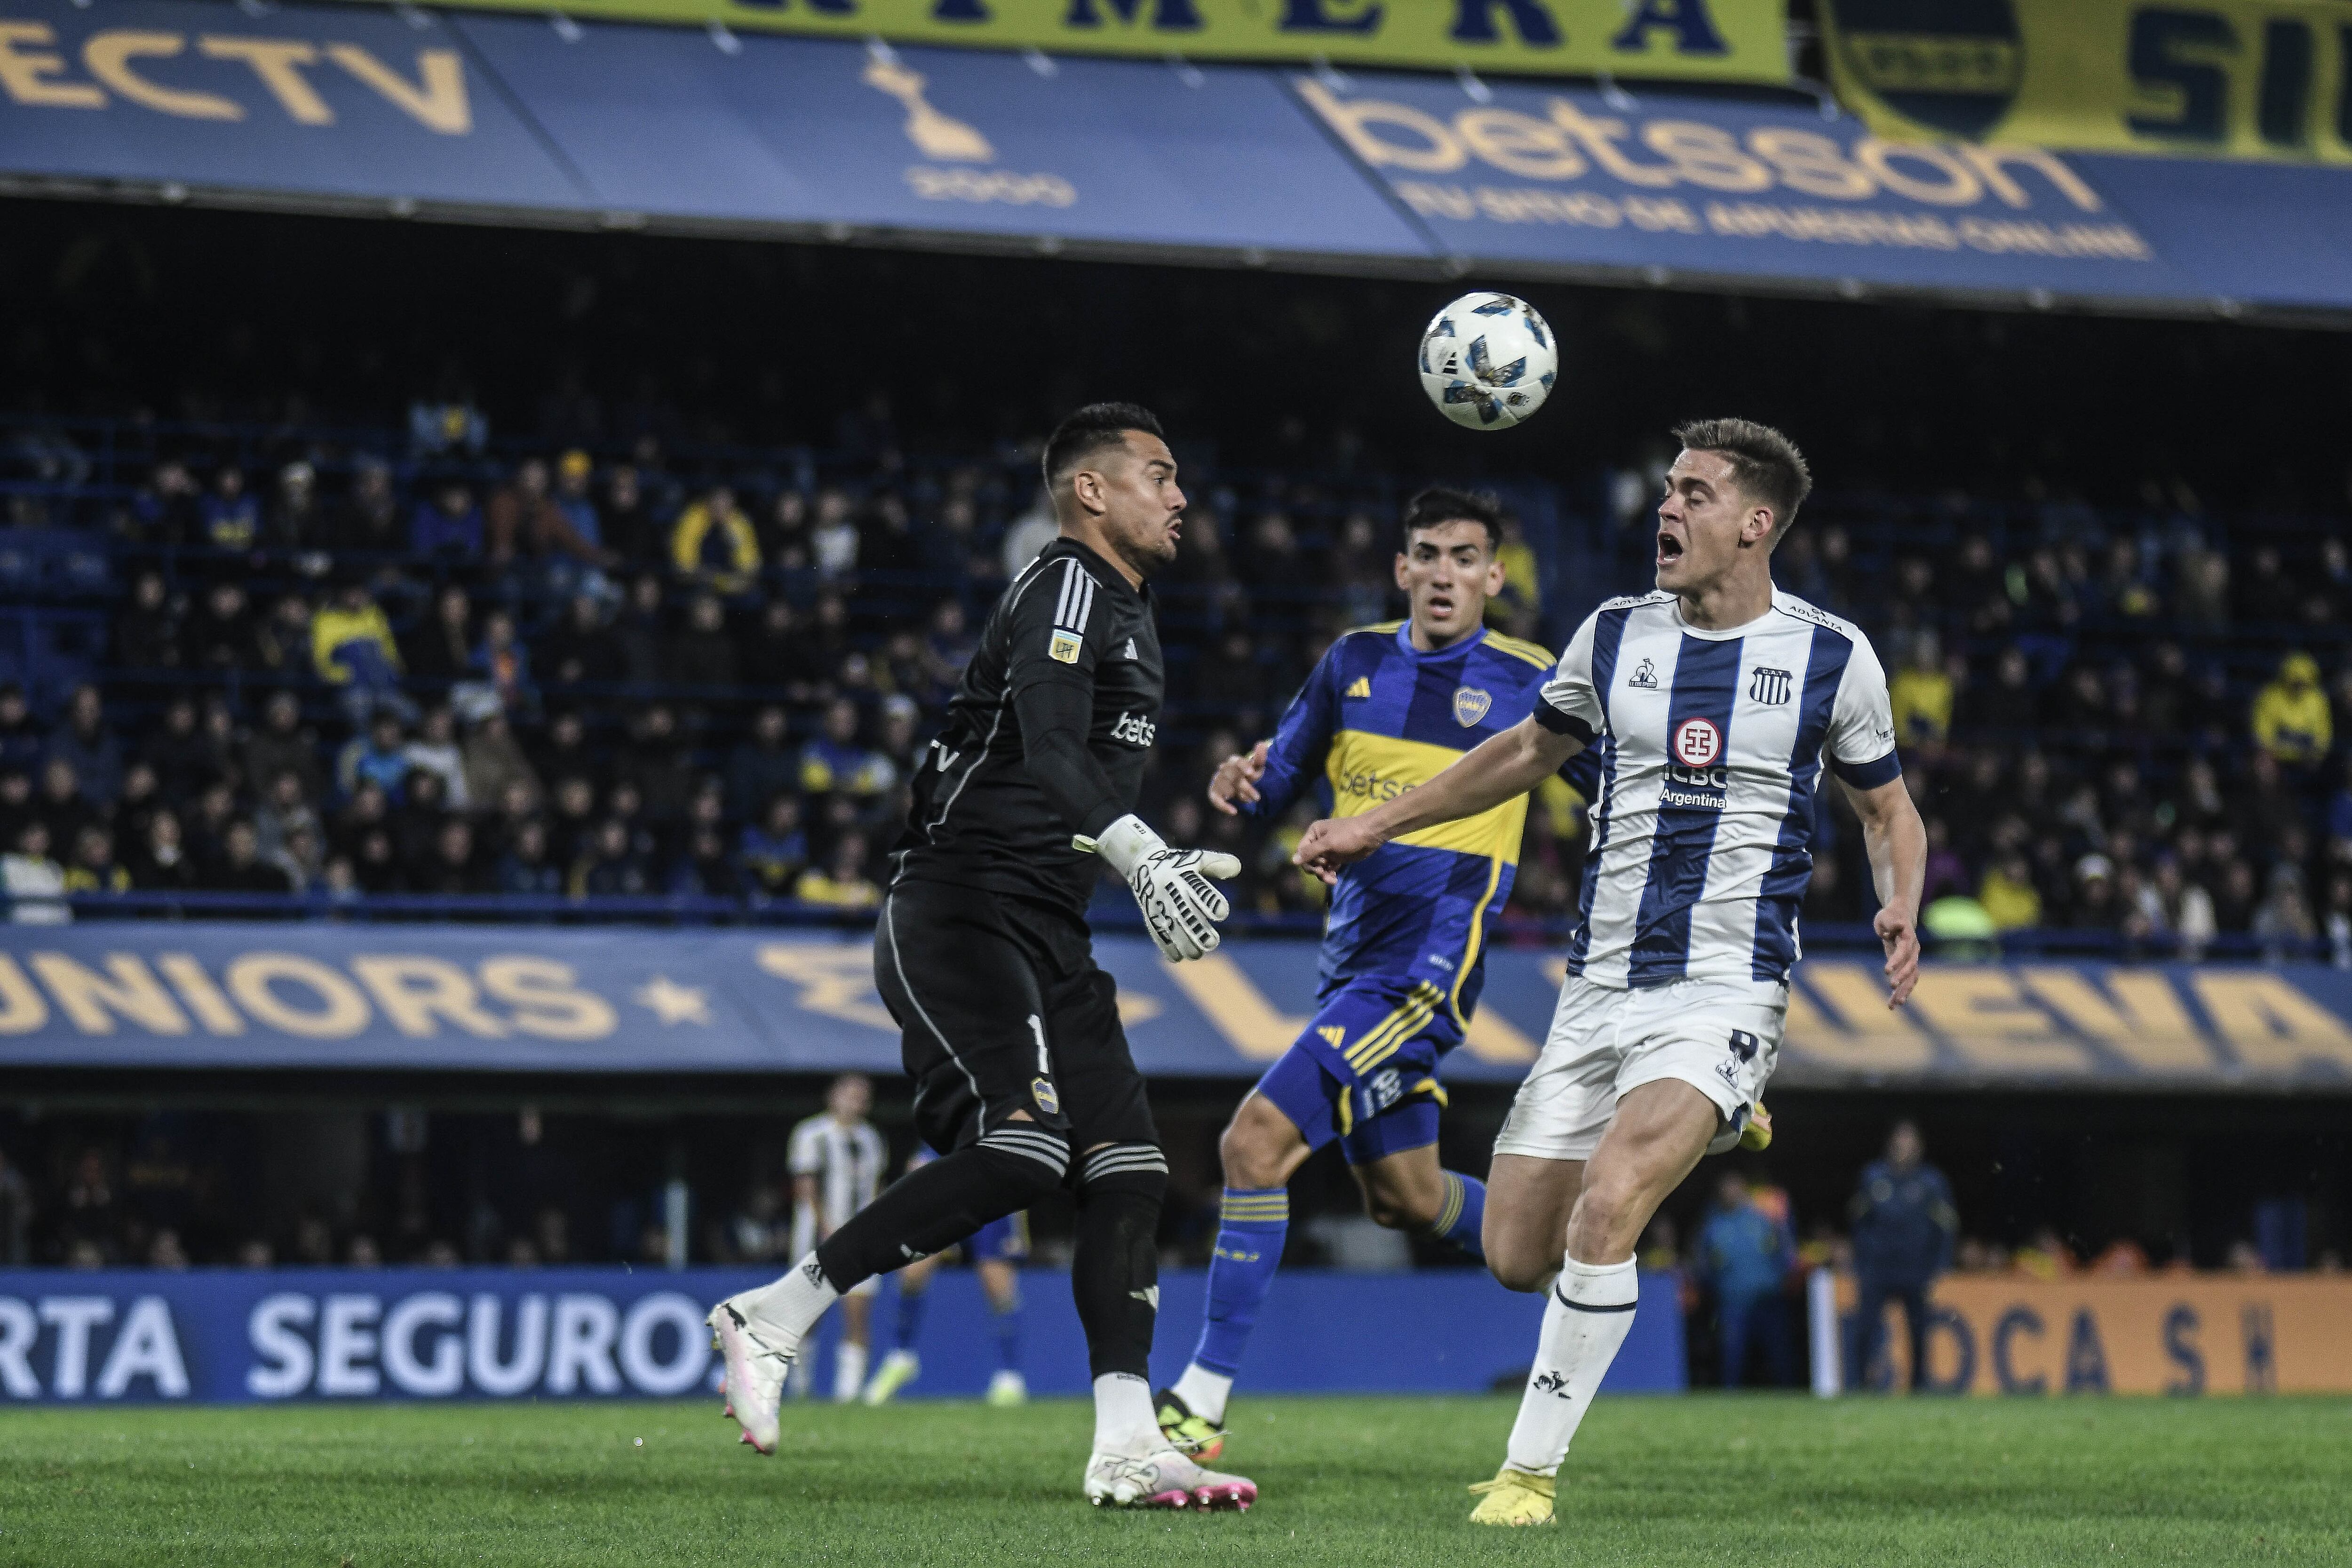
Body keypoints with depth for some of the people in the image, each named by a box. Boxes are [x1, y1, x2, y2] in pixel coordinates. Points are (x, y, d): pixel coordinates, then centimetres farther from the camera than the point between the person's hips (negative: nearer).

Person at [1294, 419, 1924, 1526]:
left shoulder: (1832, 657, 0)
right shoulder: (1615, 635, 8)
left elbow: (1888, 811, 13)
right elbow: (1531, 751, 25)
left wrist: (1900, 909, -8)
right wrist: (1374, 826, 24)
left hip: (1725, 989, -5)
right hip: (1600, 987, 5)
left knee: (1605, 1208, -27)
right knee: (1516, 1255, 1)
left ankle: (1531, 1470, -15)